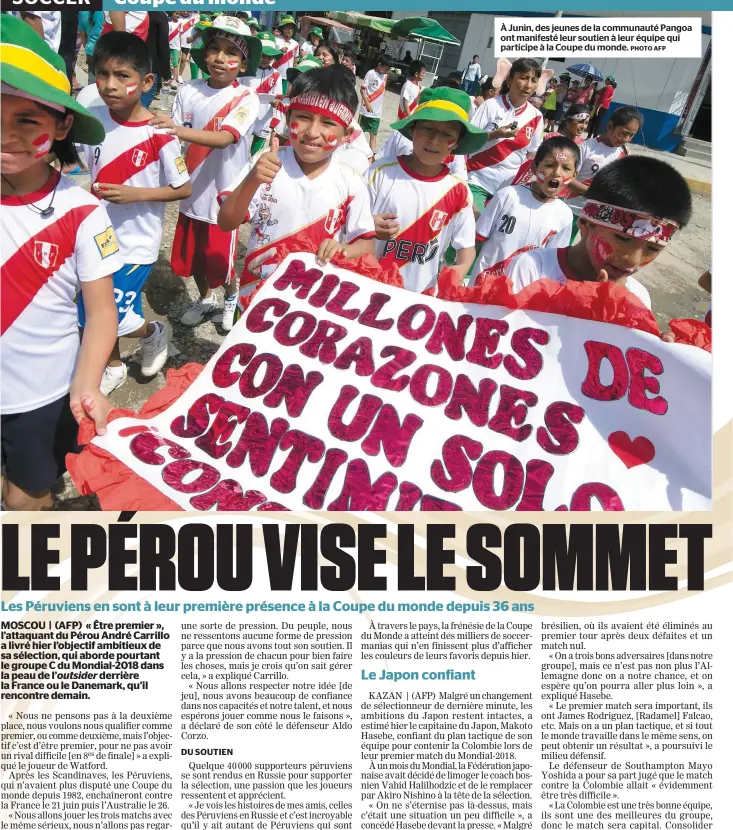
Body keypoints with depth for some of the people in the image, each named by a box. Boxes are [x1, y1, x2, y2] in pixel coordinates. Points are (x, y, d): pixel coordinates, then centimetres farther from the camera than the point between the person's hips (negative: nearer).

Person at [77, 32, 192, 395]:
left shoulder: (158, 134, -18)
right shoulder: (92, 118, -4)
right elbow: (82, 168, 11)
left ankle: (154, 332, 27)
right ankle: (114, 366, 39)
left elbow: (183, 188, -10)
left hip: (136, 242, -5)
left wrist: (134, 193, -20)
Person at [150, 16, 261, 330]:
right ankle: (205, 299, 46)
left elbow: (224, 138, -29)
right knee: (191, 256, 18)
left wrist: (180, 130, -43)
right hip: (191, 193, 4)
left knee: (221, 262, 8)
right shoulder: (188, 92, -2)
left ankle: (231, 299, 40)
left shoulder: (246, 99, -13)